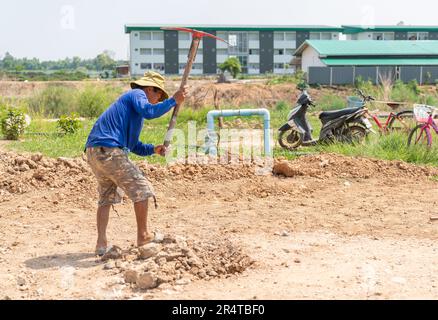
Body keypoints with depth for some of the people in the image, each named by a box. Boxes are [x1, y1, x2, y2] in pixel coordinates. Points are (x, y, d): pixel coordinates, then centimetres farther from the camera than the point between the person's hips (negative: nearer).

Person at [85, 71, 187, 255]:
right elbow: (149, 112, -21)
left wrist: (153, 149, 15)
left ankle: (101, 244, 14)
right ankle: (143, 237, 5)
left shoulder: (129, 102, 31)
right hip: (109, 150, -10)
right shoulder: (137, 94, 3)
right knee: (141, 189, -1)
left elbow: (134, 146, 30)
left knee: (107, 197, 18)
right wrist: (174, 101, -14)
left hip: (93, 153, 10)